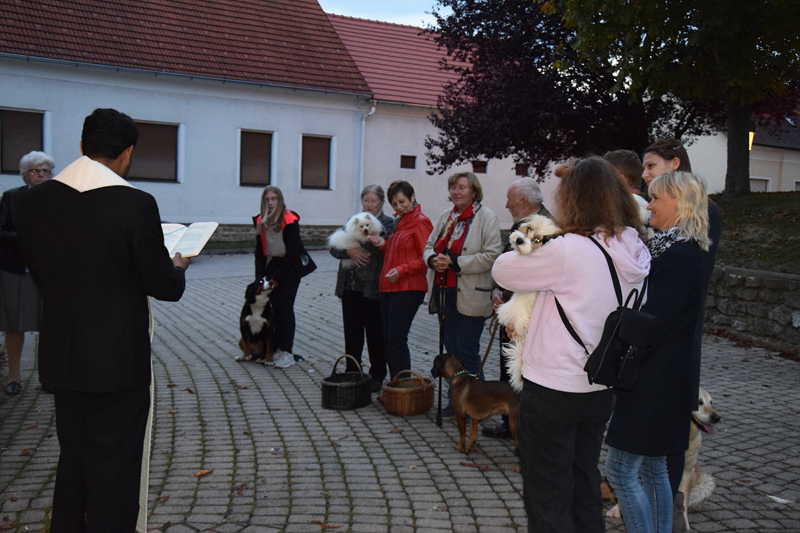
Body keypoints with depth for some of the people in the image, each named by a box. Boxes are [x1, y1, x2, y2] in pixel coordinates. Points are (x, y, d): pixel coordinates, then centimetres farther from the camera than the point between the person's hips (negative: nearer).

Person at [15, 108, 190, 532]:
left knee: (72, 461, 23)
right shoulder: (135, 204, -19)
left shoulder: (32, 201, -2)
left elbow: (40, 274, 8)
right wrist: (177, 268, 8)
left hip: (60, 358, 6)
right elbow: (164, 287, -14)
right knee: (113, 472, 9)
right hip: (117, 361, -5)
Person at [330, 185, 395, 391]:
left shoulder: (388, 224, -1)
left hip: (373, 288, -5)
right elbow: (334, 247, 7)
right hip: (350, 287, 5)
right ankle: (352, 372, 24)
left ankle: (377, 376, 15)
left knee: (375, 333, 3)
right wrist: (349, 250, -11)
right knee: (352, 332, 12)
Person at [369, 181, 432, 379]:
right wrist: (384, 244, 7)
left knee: (397, 340, -10)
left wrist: (402, 270, -22)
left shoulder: (420, 222, -7)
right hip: (388, 288, 9)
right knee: (389, 340, 9)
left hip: (408, 289, -9)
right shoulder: (398, 222, 20)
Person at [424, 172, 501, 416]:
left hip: (470, 295, -7)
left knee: (467, 351, -4)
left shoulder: (486, 217, -7)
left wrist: (455, 262, -20)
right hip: (446, 292, 7)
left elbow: (491, 255, -16)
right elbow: (430, 245, 20)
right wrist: (433, 259, -4)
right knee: (451, 348, 13)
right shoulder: (446, 216, 15)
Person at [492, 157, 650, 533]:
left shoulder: (567, 251, -22)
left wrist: (524, 248, 10)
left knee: (547, 500, 8)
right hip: (600, 389, 7)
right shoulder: (636, 252, 1)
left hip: (553, 387, -7)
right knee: (585, 486, 24)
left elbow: (502, 271, -11)